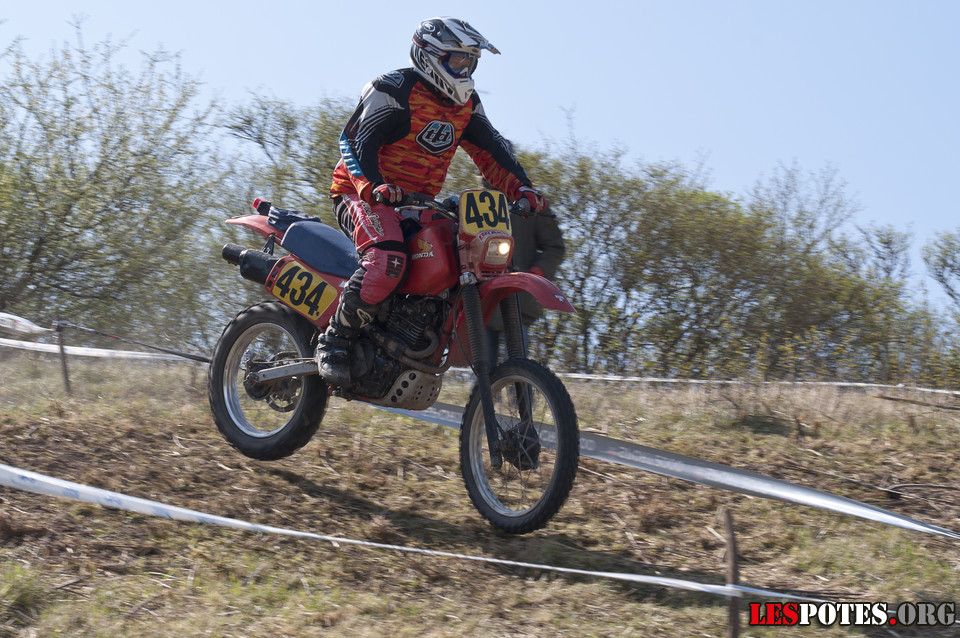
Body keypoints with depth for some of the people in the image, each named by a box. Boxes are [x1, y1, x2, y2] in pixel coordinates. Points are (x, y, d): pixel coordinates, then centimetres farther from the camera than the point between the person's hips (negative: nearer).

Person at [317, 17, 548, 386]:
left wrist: (520, 188, -9)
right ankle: (334, 342, -24)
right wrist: (372, 185, -37)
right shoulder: (393, 90, -12)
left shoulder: (466, 105, 12)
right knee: (388, 260, -36)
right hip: (363, 195, -8)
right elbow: (355, 138, -20)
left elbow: (489, 149, 9)